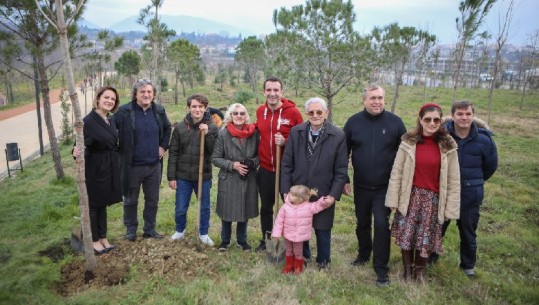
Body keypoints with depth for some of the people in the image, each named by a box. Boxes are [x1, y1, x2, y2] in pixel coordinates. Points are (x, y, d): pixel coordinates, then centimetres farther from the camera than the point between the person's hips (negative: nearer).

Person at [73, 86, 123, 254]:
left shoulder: (110, 120, 6)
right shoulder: (88, 121, -17)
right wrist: (77, 152, -43)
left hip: (109, 169, 8)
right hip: (95, 170, -8)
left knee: (103, 204, 17)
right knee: (93, 205, 7)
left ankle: (103, 238, 30)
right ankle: (94, 241, 21)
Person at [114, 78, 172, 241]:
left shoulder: (159, 110, 2)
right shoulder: (124, 111, -11)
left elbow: (168, 129, 17)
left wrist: (163, 146, 8)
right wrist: (120, 148, -12)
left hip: (154, 165, 3)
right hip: (132, 165, -3)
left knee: (152, 200, 14)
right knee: (130, 200, 13)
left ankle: (150, 229, 29)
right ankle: (130, 229, 31)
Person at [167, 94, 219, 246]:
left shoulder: (212, 127, -4)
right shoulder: (180, 127, -3)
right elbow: (173, 153, -1)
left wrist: (207, 134, -21)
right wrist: (171, 176, -3)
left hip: (204, 176, 0)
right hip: (183, 176, 0)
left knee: (205, 208, 13)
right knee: (180, 209, 11)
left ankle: (203, 233, 35)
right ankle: (180, 230, 37)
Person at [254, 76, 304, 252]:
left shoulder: (293, 112, -11)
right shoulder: (260, 111, 4)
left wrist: (286, 142, -22)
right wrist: (258, 156, 7)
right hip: (265, 169, 4)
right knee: (266, 207, 16)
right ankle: (266, 240, 35)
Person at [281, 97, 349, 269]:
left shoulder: (338, 136, -9)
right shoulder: (296, 132, -4)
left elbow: (341, 170, -6)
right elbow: (287, 164, -1)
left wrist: (334, 195, -12)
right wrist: (286, 190, -5)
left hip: (323, 194, -1)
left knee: (323, 230, 15)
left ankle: (323, 262, 39)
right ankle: (303, 257, 41)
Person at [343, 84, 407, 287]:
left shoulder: (395, 122, -5)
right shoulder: (353, 122, -3)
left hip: (385, 186, -2)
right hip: (361, 186, 2)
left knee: (381, 225, -6)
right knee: (362, 223, 16)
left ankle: (381, 268, 9)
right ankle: (364, 255, 39)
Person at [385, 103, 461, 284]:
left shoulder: (447, 146, -5)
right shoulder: (409, 142, -6)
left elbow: (453, 179, -1)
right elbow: (396, 172, -3)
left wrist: (451, 207, -3)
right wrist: (393, 199, -4)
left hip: (433, 198, 0)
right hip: (410, 196, 0)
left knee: (426, 237, 11)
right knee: (406, 234, 7)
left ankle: (420, 269, 35)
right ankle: (407, 267, 31)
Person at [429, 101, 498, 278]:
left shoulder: (484, 139, -12)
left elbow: (491, 166, 7)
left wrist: (473, 182, 13)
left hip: (470, 195, 0)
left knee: (468, 232, 17)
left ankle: (468, 265, 37)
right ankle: (430, 257, 36)